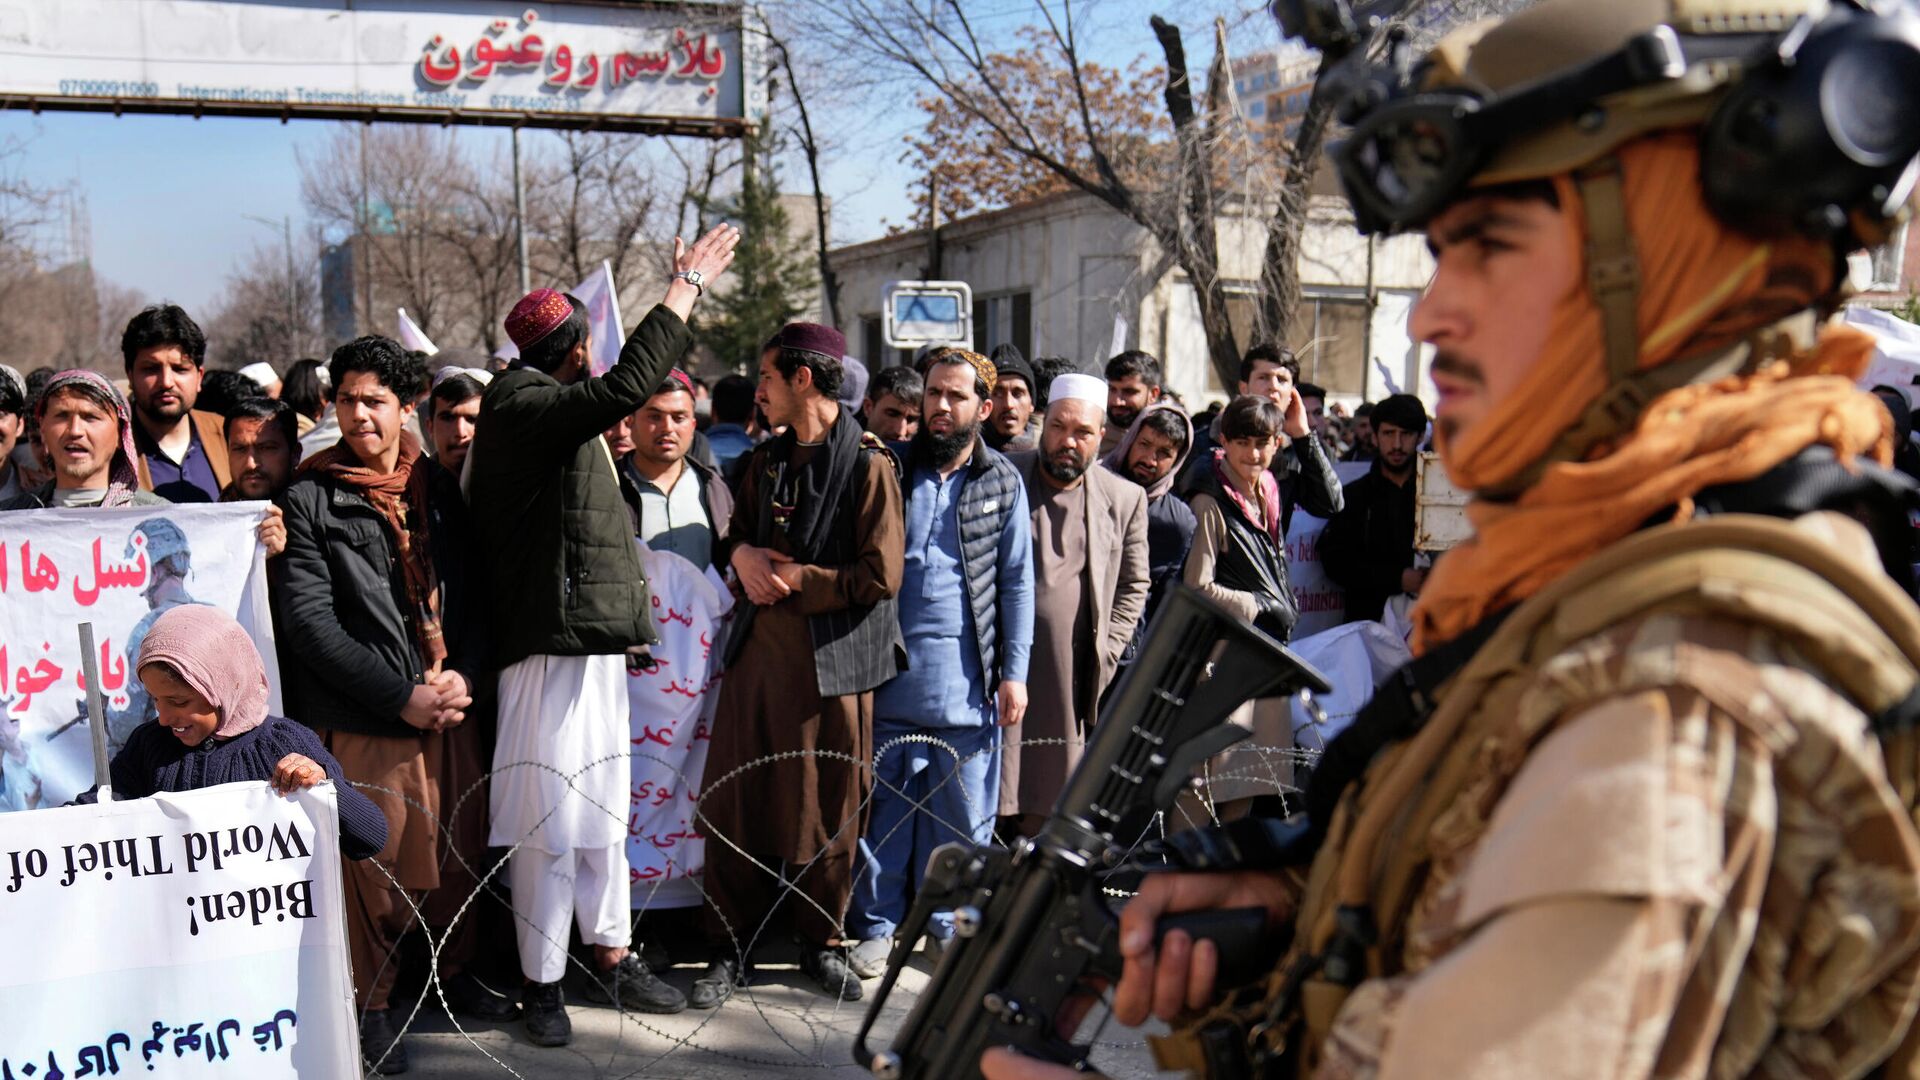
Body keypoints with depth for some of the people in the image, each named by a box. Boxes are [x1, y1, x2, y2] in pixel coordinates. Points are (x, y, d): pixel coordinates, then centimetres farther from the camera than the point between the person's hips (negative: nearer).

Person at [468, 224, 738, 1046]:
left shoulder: (554, 410, 17)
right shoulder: (522, 406, -14)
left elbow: (616, 400, 32)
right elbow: (624, 387, -26)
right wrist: (685, 289, -21)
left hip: (595, 641, 11)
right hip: (551, 643, -10)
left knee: (601, 811, 17)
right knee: (549, 820, -3)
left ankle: (612, 960, 28)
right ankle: (542, 984, 8)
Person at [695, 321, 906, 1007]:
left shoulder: (867, 464, -7)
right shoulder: (767, 461, 14)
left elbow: (881, 576, -13)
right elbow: (737, 533, 25)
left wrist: (792, 579, -10)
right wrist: (743, 553, 2)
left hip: (832, 658, -5)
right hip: (758, 649, 6)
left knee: (829, 809, 5)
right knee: (732, 802, 4)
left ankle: (821, 943, 23)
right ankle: (731, 947, 17)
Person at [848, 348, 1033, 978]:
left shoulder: (1002, 482, 6)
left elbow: (1017, 581, 7)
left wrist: (1014, 670, 1)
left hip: (967, 674, 0)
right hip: (890, 667, 0)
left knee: (963, 807, 6)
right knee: (884, 803, 5)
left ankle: (951, 922, 21)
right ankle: (877, 926, 17)